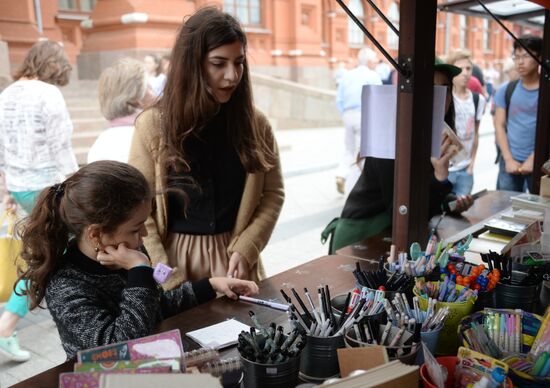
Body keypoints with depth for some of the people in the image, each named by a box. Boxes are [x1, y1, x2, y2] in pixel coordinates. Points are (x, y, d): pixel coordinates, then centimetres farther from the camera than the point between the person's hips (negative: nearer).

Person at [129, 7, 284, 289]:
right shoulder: (153, 125, -10)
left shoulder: (255, 124, -3)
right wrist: (169, 281, -14)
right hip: (177, 256, -2)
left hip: (235, 255, 2)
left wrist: (246, 250, -12)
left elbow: (273, 193, 1)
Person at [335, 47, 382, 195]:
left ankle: (341, 175, -1)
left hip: (348, 115, 5)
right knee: (362, 151, 2)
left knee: (349, 149, 18)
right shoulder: (373, 76, -4)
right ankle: (353, 186, 2)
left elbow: (339, 99, 10)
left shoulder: (346, 75, 11)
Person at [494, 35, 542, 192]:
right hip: (510, 162, 2)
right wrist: (509, 159, -5)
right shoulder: (506, 90, 5)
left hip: (540, 162, -2)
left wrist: (533, 159, -13)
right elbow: (499, 126, 3)